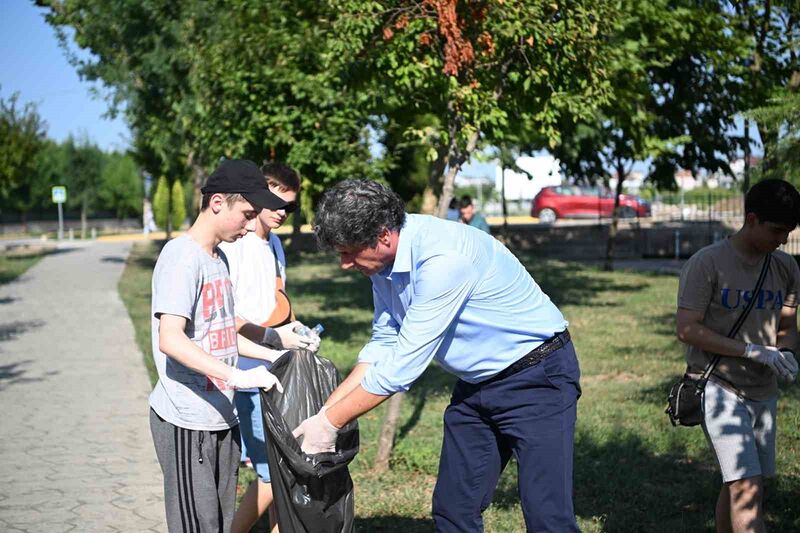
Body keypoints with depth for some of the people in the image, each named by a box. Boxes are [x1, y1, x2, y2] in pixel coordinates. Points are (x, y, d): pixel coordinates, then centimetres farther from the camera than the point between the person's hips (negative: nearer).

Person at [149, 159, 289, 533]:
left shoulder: (219, 257, 13)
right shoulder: (182, 256, -15)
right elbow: (170, 340, -26)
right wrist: (237, 376, -31)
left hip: (221, 417, 9)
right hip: (187, 421, -9)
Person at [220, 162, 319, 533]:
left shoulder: (275, 244, 14)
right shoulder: (232, 244, -13)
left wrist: (298, 334, 8)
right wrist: (274, 337, -20)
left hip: (278, 375, 8)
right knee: (273, 475, -5)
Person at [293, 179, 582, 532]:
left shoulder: (442, 259, -31)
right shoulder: (384, 258, -3)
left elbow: (402, 365, -28)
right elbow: (383, 344, 7)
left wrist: (331, 423, -18)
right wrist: (325, 411, 1)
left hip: (538, 374, -9)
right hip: (476, 382, 9)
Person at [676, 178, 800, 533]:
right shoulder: (707, 264, -13)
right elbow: (687, 329, -16)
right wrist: (755, 351, -21)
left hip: (764, 391, 6)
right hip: (719, 387, -6)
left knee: (738, 485, 12)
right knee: (745, 487, -14)